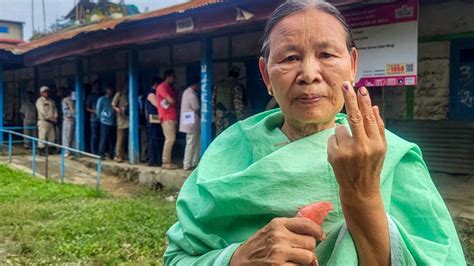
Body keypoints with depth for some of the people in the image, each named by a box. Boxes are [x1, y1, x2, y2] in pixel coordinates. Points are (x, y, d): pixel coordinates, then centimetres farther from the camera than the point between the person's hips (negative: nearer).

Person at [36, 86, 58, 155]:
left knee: (52, 137, 7)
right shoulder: (40, 101, -4)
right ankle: (41, 150, -4)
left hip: (51, 122, 7)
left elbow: (55, 109, 11)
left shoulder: (51, 101, 17)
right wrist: (50, 118, -13)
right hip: (43, 121, -7)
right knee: (42, 137, -7)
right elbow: (42, 111, -13)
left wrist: (55, 117, -6)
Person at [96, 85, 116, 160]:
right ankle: (101, 154, 2)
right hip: (105, 122, -4)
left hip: (113, 122, 4)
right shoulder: (102, 99, 2)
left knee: (112, 140, 6)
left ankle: (111, 155, 12)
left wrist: (115, 119, 6)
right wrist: (101, 118, 2)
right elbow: (98, 110, 4)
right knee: (104, 139, -4)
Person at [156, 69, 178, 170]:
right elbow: (171, 101, -15)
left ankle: (167, 161, 12)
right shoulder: (162, 87, -8)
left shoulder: (170, 87, 21)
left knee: (170, 139, 8)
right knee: (170, 139, -12)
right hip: (167, 117, -9)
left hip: (173, 117, 9)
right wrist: (177, 103, 2)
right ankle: (165, 162, -8)